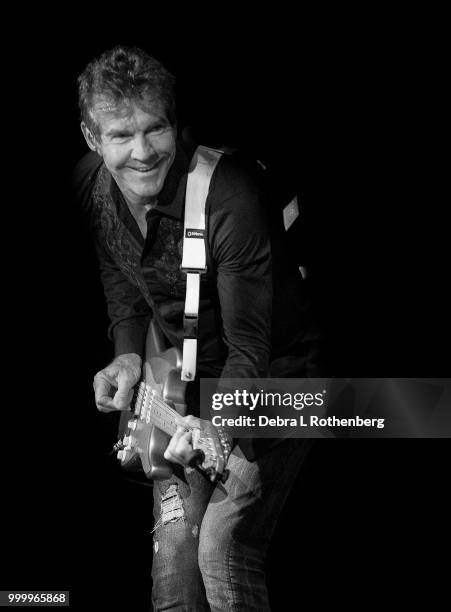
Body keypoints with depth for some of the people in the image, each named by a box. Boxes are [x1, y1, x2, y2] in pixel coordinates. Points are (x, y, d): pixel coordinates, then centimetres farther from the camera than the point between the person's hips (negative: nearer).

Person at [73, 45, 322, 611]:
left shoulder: (229, 200, -30)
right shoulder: (90, 184, -10)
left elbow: (249, 346, -25)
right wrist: (128, 354, -8)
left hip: (273, 375, -5)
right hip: (189, 372, 5)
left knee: (223, 544, -17)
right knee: (174, 532, -3)